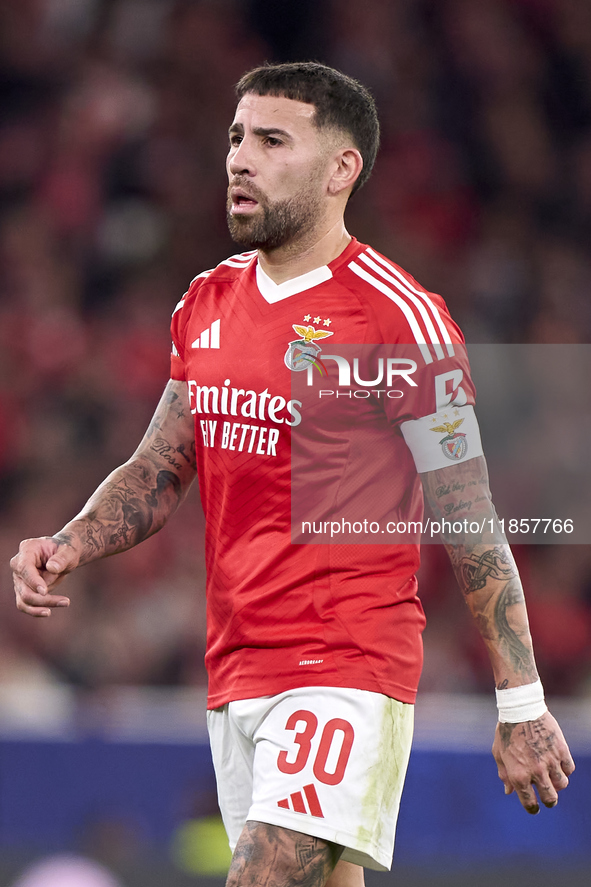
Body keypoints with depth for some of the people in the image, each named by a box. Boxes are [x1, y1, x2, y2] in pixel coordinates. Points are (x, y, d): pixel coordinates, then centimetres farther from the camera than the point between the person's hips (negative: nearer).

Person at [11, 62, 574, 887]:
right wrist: (68, 547, 1)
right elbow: (159, 468, 21)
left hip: (348, 673, -7)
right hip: (236, 677, 7)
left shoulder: (397, 316, -10)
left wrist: (522, 706, -8)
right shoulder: (208, 303, 12)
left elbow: (472, 524, -8)